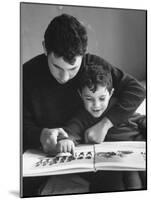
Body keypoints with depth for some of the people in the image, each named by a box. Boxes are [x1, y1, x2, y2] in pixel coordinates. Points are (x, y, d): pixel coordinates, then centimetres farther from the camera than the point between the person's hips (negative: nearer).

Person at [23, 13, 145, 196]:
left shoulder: (94, 65, -9)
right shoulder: (28, 73, -12)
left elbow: (136, 90, -8)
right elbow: (23, 123, -5)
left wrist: (106, 123, -21)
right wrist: (41, 134, -28)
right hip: (42, 152, 0)